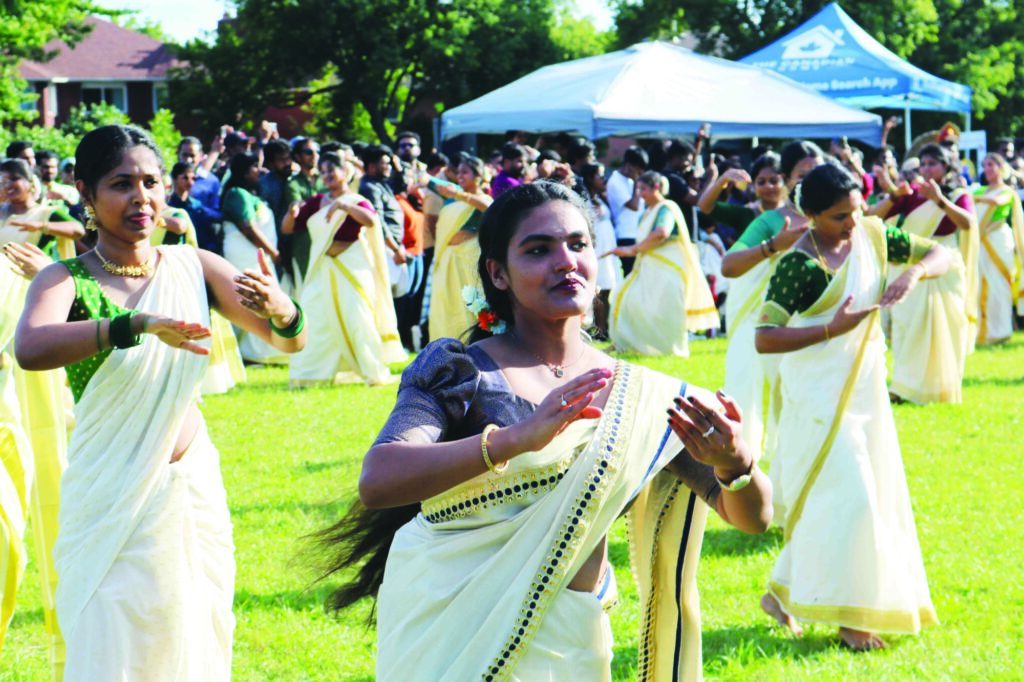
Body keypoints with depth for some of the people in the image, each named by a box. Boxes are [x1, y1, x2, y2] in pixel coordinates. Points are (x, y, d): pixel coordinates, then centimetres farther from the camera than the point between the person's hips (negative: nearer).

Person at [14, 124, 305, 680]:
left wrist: (281, 310, -25)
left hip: (194, 489, 4)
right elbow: (30, 349, -31)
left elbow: (289, 342, -1)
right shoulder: (66, 280, -9)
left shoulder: (194, 268, 2)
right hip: (112, 499, -4)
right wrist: (140, 324, -44)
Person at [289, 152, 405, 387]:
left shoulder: (356, 201, -3)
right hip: (322, 269, 5)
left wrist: (343, 205, -31)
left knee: (357, 318, -6)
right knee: (314, 319, 1)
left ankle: (375, 373, 3)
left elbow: (371, 221, -24)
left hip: (351, 268, -4)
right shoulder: (317, 202, 10)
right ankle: (309, 373, 8)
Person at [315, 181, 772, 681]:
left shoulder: (641, 396, 4)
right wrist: (517, 437, -36)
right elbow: (377, 483, -23)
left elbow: (752, 518, 1)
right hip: (452, 635, -3)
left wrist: (734, 465, -24)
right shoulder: (457, 370, -5)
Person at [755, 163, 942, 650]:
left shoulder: (871, 235, -1)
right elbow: (764, 339, -25)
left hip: (863, 386, 8)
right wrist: (832, 329, -31)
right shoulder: (800, 265, -20)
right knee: (845, 496, -9)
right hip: (819, 391, -8)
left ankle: (783, 594, 22)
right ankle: (847, 615, 3)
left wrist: (914, 272, -16)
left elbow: (940, 254, 6)